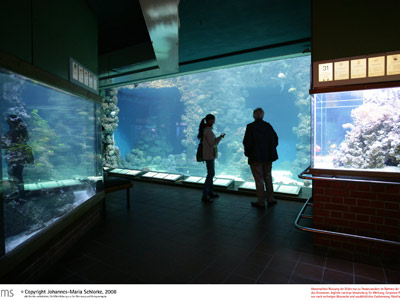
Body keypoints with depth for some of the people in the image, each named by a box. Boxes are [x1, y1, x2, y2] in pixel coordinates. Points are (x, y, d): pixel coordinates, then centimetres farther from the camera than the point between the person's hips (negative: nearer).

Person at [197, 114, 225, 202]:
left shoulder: (205, 129, 11)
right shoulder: (208, 130, -19)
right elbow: (212, 144, -20)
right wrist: (220, 137, -10)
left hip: (210, 154, 10)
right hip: (209, 155, -10)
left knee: (211, 173, 16)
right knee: (211, 174, -6)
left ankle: (210, 192, 27)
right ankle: (205, 196, -1)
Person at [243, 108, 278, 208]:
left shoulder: (250, 127, -12)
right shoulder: (268, 126, 2)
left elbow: (247, 142, -15)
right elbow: (275, 139, 6)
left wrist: (247, 153, 0)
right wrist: (270, 150, 15)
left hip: (256, 157, -5)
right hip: (268, 157, 5)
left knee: (259, 180, 3)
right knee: (268, 178, 17)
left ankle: (261, 202, 12)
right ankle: (270, 199, 26)